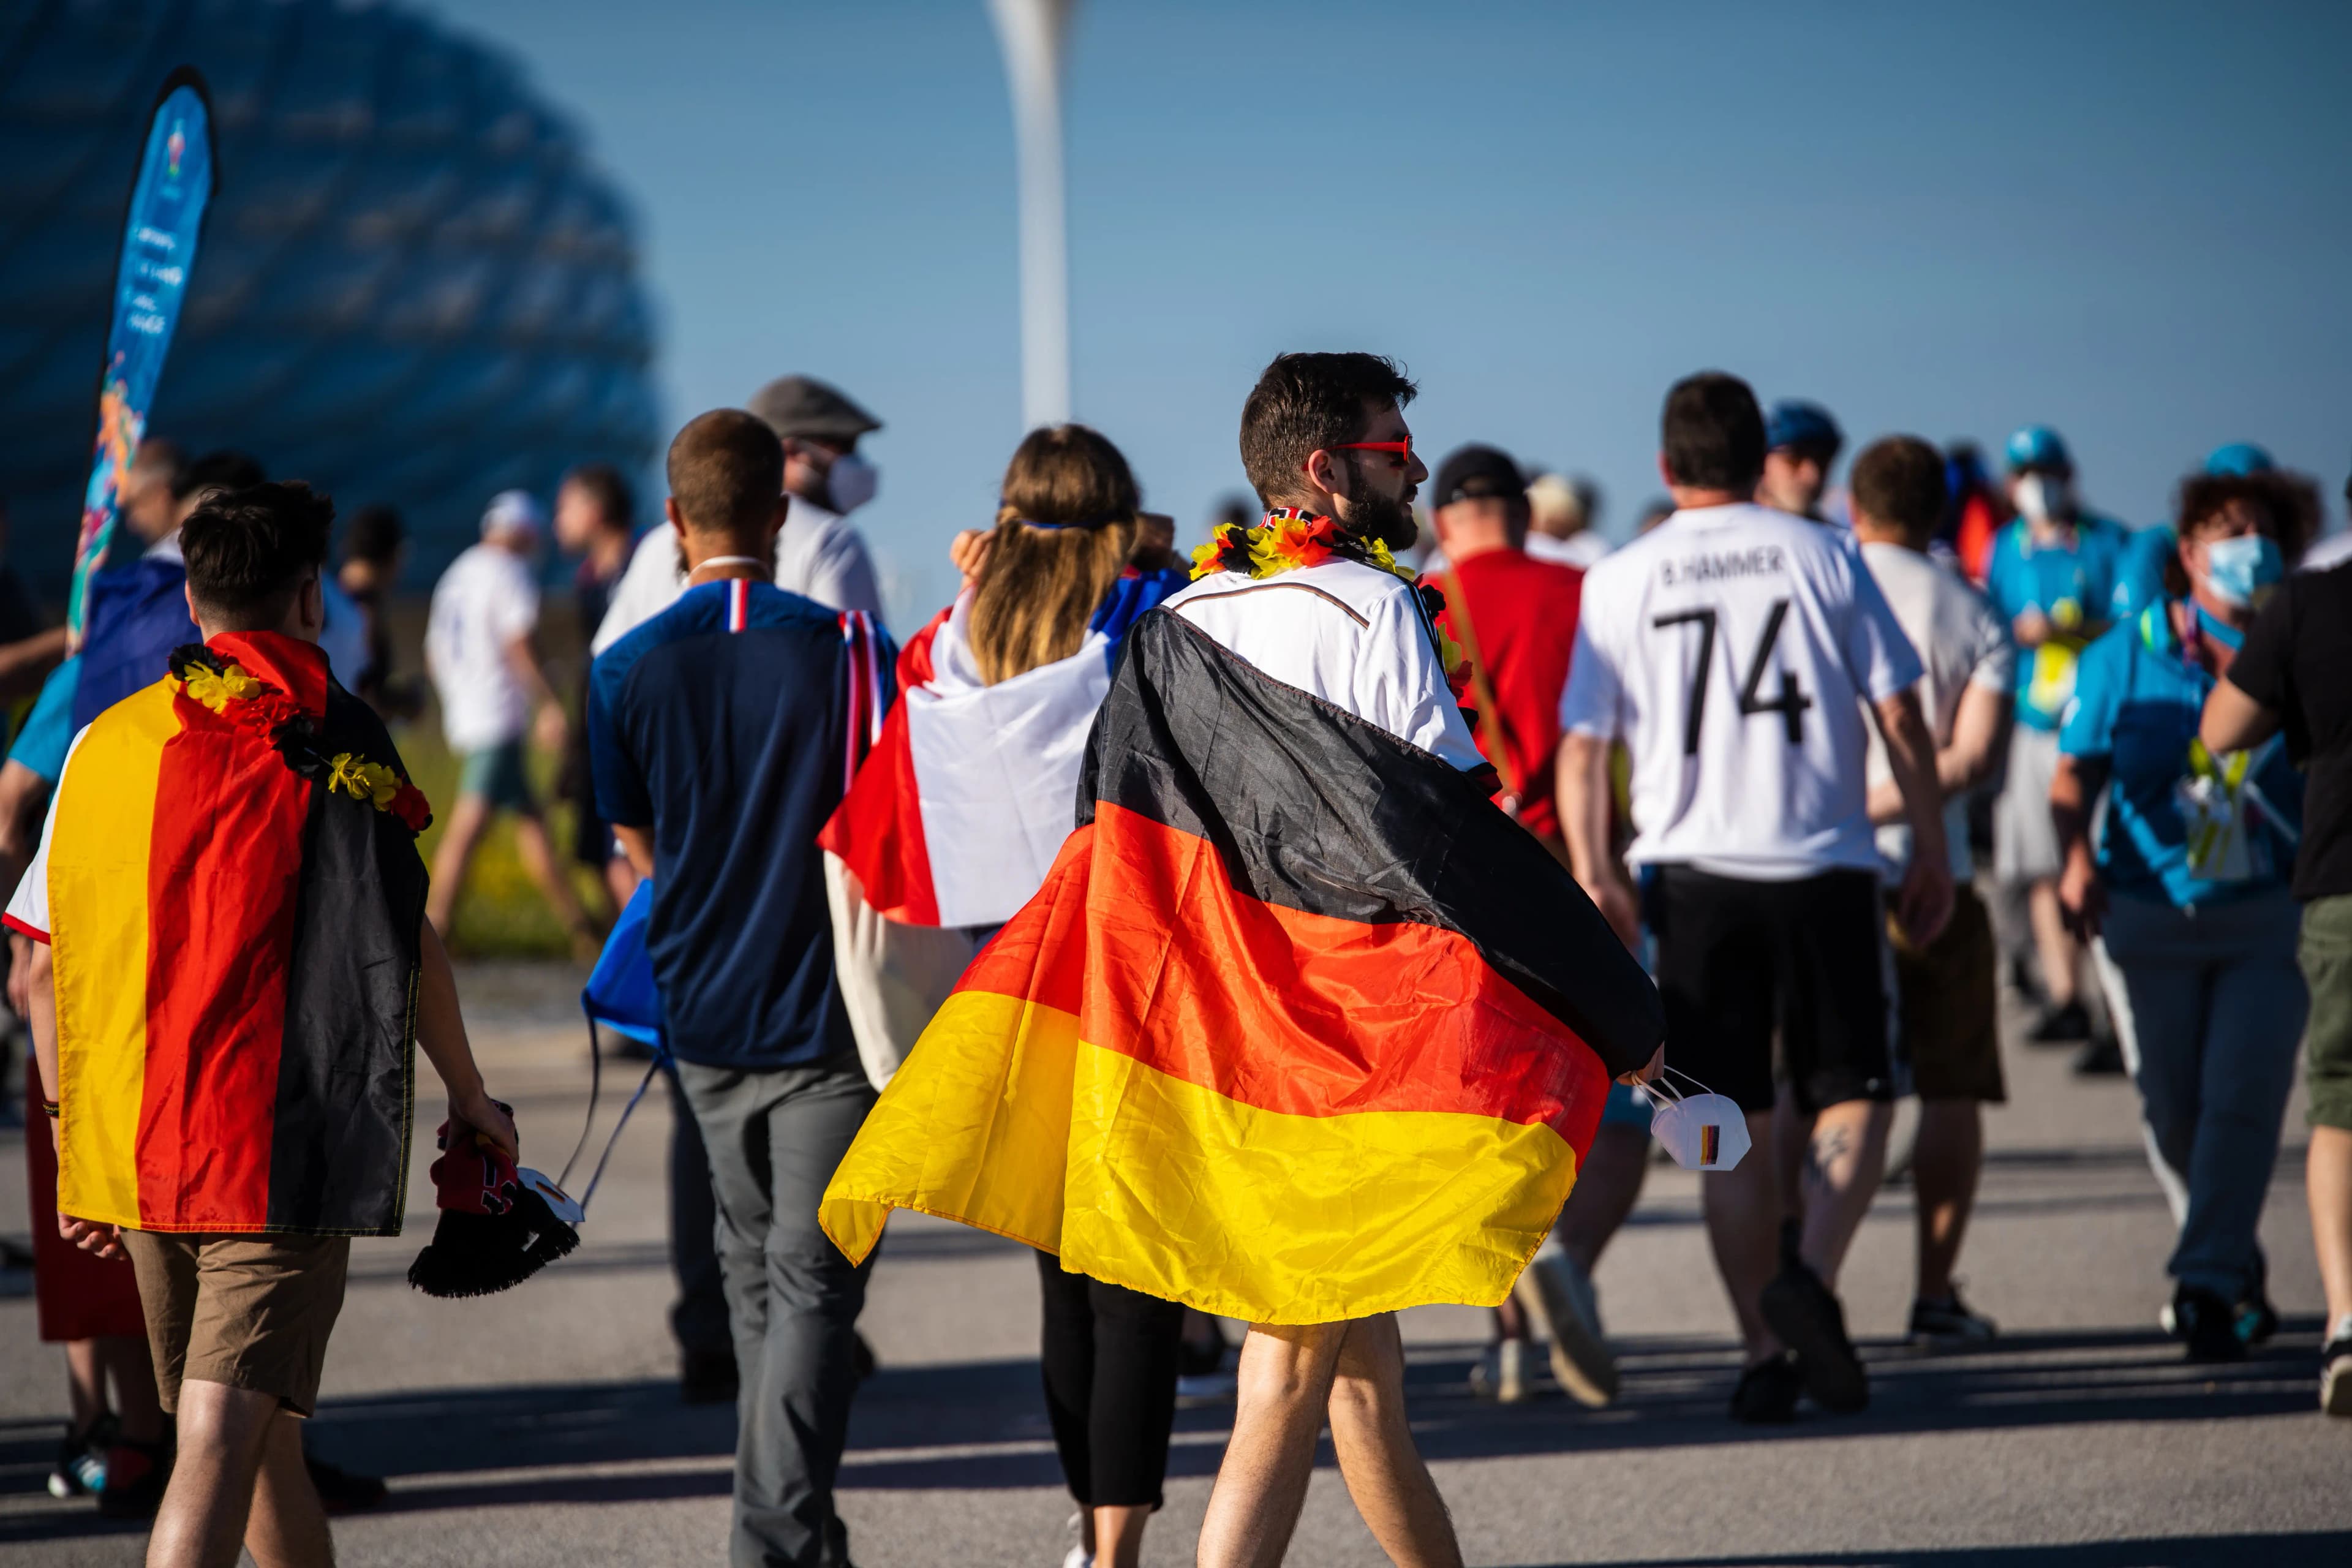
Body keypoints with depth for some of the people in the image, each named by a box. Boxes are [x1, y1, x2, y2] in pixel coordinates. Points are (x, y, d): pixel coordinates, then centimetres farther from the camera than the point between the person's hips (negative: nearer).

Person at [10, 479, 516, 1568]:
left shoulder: (106, 742, 8)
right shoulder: (329, 739, -4)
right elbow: (408, 946, -3)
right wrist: (468, 1093, 10)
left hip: (126, 1143, 5)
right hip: (280, 1147, -5)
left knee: (259, 1425, 20)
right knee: (222, 1441, -12)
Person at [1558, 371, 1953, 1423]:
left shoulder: (1620, 582, 4)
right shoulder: (1823, 557, 3)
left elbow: (1581, 743, 1)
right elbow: (1899, 716, 3)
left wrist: (1590, 869, 3)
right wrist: (1932, 853, 9)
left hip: (1696, 872, 1)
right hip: (1823, 865, -1)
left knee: (1734, 1125, 7)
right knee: (1853, 1094, 8)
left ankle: (1765, 1349, 4)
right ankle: (1811, 1276, -16)